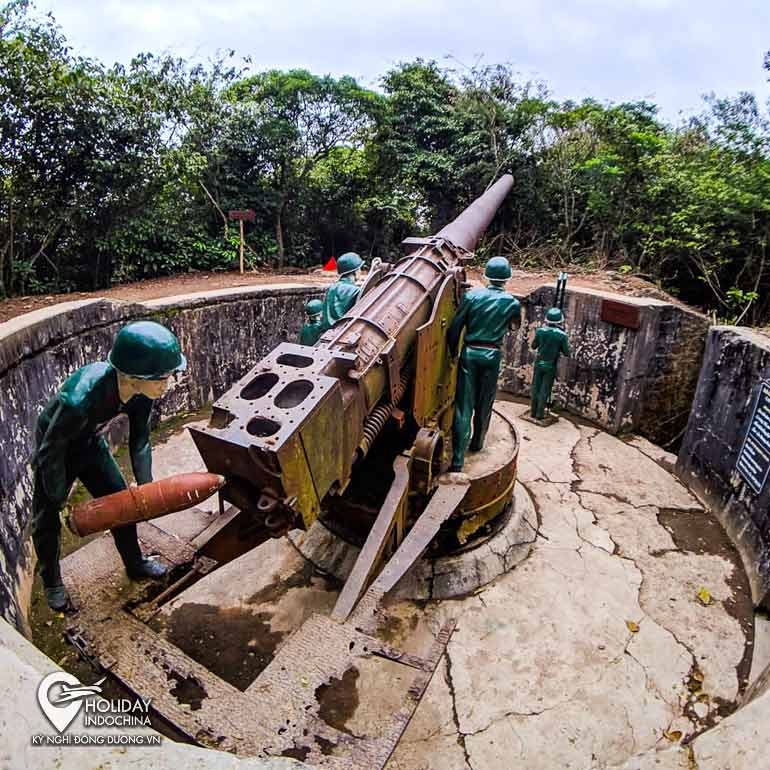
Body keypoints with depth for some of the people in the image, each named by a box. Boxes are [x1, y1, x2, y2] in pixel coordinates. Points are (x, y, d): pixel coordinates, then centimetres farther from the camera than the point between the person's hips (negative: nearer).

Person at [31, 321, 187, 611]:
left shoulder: (141, 392, -27)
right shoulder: (80, 398, -45)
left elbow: (139, 440, -9)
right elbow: (50, 452, -28)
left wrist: (145, 486, -8)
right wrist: (60, 499, -15)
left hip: (91, 444, 5)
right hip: (57, 449, -5)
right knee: (47, 523, 7)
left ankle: (135, 564, 32)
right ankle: (52, 584, 33)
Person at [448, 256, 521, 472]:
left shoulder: (472, 295, -3)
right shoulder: (512, 302, 0)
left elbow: (454, 328, -4)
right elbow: (516, 322, 23)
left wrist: (453, 352, 10)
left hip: (469, 352, -1)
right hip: (492, 356, 1)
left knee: (463, 405, -1)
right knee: (484, 404, 18)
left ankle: (458, 459, -5)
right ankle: (477, 443, 38)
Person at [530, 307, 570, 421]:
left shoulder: (540, 331, -6)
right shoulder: (562, 335, -11)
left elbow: (533, 346, 7)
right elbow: (566, 353, -4)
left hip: (539, 363, 2)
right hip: (551, 366, -2)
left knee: (536, 388, 11)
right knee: (545, 390, 3)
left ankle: (533, 411, 14)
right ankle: (540, 414, 4)